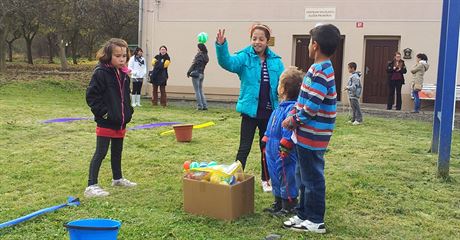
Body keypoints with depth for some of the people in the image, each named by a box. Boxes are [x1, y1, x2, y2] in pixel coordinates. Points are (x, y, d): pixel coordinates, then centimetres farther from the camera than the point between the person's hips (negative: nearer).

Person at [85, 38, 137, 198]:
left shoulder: (123, 74, 9)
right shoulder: (101, 73, -15)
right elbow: (91, 96, -16)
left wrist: (128, 111, 12)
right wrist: (103, 112, -18)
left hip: (121, 122, 8)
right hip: (106, 123, -8)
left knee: (117, 151, 21)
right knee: (100, 153, -6)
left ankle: (117, 178, 38)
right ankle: (91, 186, -1)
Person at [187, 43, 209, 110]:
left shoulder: (199, 55, -13)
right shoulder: (206, 56, 10)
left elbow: (194, 64, -13)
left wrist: (188, 72, -7)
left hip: (196, 74, -8)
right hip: (202, 74, 8)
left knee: (197, 91, -2)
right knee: (201, 91, 14)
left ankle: (199, 106, -2)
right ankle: (205, 106, 11)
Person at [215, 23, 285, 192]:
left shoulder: (276, 61, 1)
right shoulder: (244, 57, -6)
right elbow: (227, 63, -24)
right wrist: (221, 46, -42)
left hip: (269, 112, 3)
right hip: (250, 111, -3)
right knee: (244, 147, 2)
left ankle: (266, 180, 32)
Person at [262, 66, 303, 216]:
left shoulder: (292, 108, -21)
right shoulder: (280, 107, 12)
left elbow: (289, 132, -25)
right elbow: (270, 129, 19)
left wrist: (284, 149, -24)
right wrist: (266, 144, 21)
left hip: (284, 155, -10)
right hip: (274, 153, 10)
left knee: (286, 180, 3)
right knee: (276, 179, 18)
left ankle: (288, 207, 15)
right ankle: (278, 204, 31)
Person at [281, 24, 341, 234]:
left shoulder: (320, 72, -21)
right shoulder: (321, 69, 11)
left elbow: (311, 107, -24)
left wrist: (294, 120, -11)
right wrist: (294, 113, 4)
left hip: (311, 136, -10)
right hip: (307, 134, 10)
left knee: (312, 178, 2)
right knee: (304, 176, 18)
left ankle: (315, 221, 14)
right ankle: (304, 214, 30)